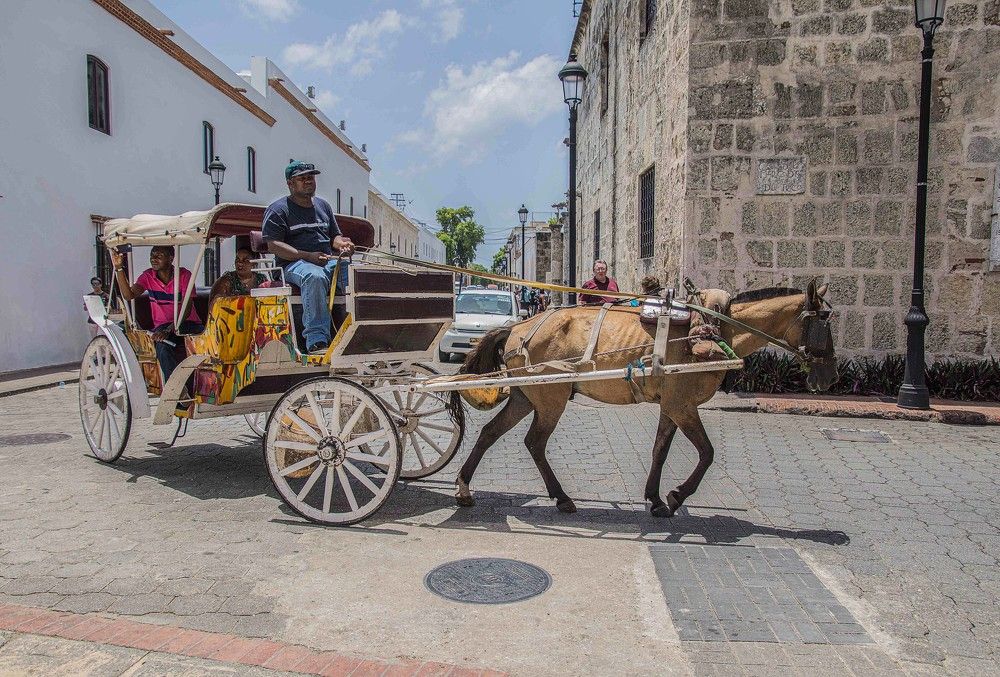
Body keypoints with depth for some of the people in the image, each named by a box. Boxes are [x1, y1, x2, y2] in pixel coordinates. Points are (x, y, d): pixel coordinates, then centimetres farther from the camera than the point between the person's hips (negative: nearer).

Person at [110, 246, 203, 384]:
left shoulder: (184, 275, -6)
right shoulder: (148, 276, 6)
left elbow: (186, 309, -15)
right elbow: (129, 295, -9)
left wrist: (169, 330, -28)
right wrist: (119, 268, -18)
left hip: (188, 324, -2)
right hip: (163, 325, 2)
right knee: (162, 346, -32)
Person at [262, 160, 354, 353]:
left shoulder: (323, 205, 25)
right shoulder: (278, 209, 5)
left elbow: (334, 235, 28)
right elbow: (273, 245, -6)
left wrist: (342, 244, 1)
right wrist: (307, 256, -18)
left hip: (329, 261, 6)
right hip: (294, 264, -6)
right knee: (315, 276, -41)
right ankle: (316, 338, -46)